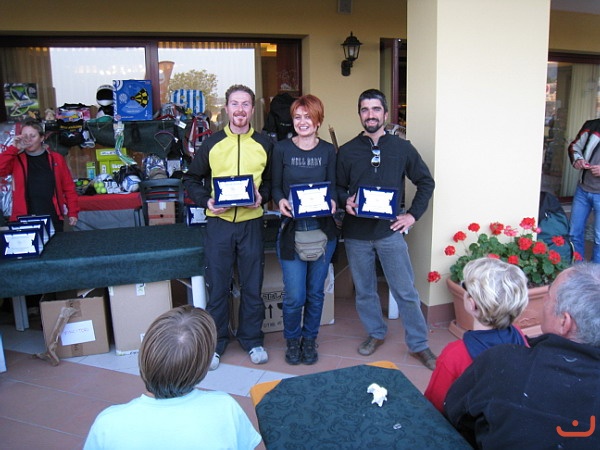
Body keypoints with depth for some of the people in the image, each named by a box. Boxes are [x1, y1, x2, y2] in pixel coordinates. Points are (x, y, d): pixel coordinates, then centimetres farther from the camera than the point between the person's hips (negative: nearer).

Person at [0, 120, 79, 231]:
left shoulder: (56, 158, 6)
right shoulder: (17, 159, 7)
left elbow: (69, 187, 5)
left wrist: (73, 212, 0)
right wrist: (14, 148, -12)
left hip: (53, 218, 0)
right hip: (25, 219, 0)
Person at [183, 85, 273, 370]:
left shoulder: (264, 145, 5)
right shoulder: (211, 144, 3)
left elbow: (273, 181, 12)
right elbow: (191, 179, 9)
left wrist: (262, 197, -9)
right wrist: (206, 200, -8)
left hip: (251, 223, 1)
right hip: (219, 222, 0)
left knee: (252, 286, 9)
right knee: (217, 287, 7)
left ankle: (252, 339, 27)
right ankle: (215, 343, 23)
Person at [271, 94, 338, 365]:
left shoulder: (328, 151, 6)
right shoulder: (281, 149, 2)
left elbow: (333, 187, 7)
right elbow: (276, 187, 4)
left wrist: (332, 202, -14)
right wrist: (280, 201, -17)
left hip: (323, 229, 2)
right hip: (292, 228, -1)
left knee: (316, 292, 12)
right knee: (294, 295, -2)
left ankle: (309, 339, 33)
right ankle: (292, 340, 26)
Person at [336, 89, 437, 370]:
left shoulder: (402, 148, 2)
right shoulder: (347, 151, 3)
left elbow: (426, 182, 9)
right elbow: (338, 187, 9)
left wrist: (413, 214, 0)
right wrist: (345, 201, -13)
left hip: (390, 231, -1)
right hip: (356, 233, 2)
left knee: (406, 291, 3)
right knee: (364, 290, 14)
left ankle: (419, 345, 19)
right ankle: (375, 333, 36)